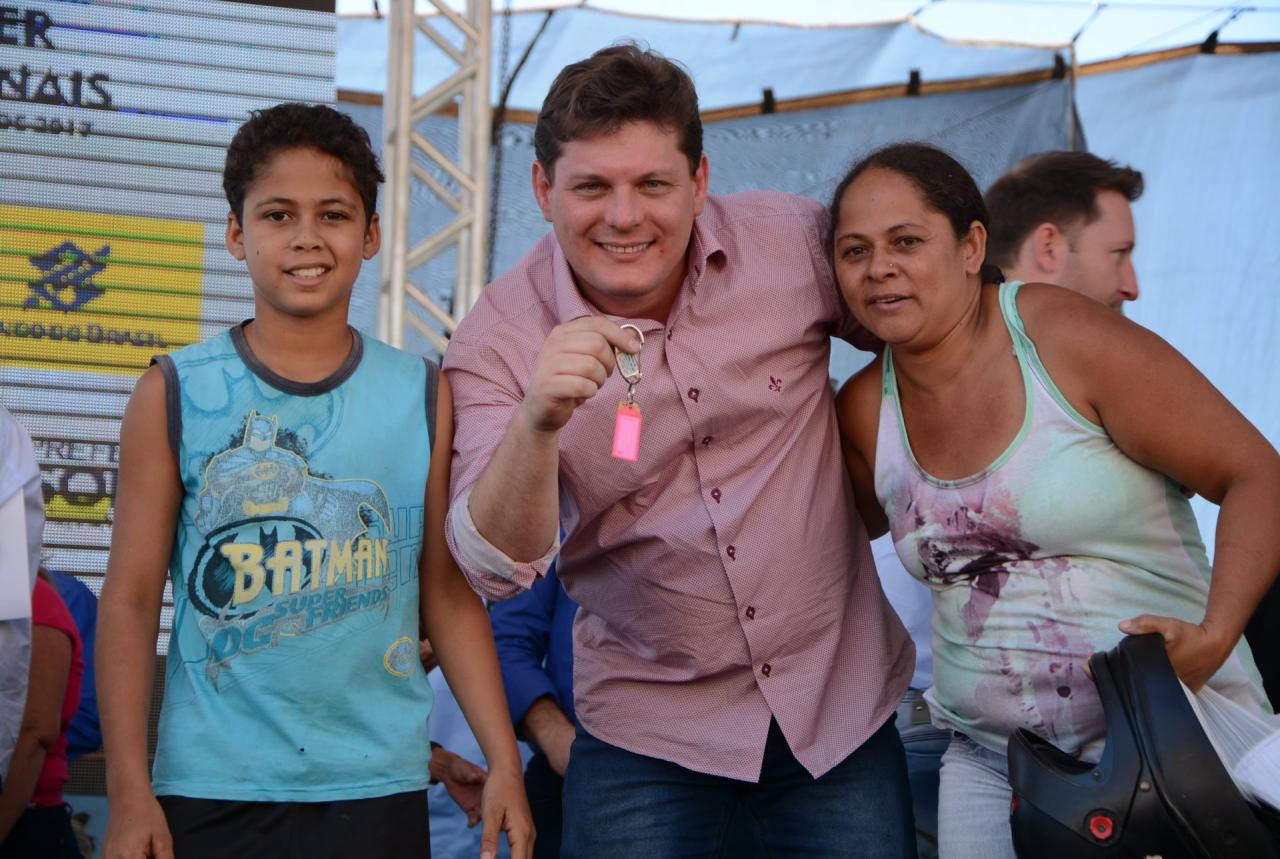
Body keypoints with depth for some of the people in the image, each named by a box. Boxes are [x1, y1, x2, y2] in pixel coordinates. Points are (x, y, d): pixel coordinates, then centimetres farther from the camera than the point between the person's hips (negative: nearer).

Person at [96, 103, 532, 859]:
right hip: (208, 788, -1)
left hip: (375, 787, 1)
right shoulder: (174, 395, -1)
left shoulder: (424, 397, 2)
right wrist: (129, 794, -6)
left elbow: (449, 593, 5)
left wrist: (505, 762, 0)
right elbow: (131, 601, -1)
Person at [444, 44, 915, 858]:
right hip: (649, 731, -1)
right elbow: (495, 567, -20)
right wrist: (537, 422, -38)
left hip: (842, 700, 1)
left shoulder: (795, 242, -10)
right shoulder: (498, 338, -11)